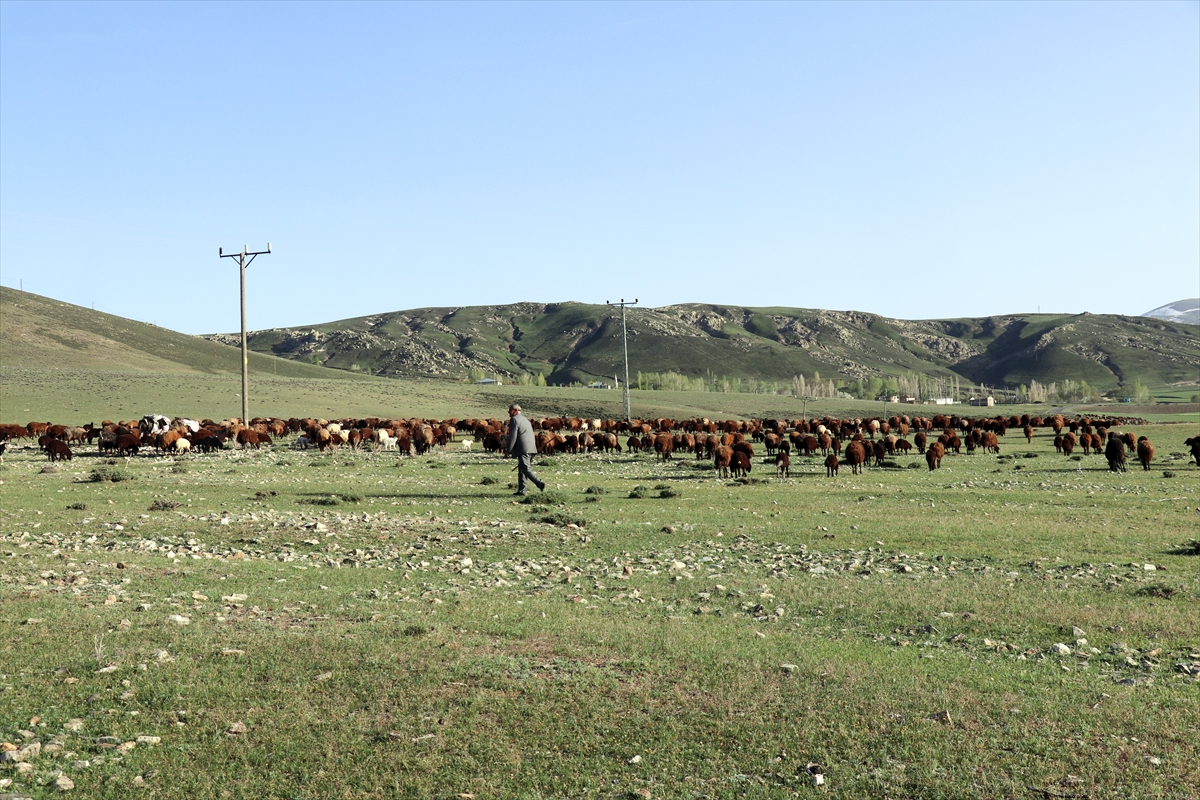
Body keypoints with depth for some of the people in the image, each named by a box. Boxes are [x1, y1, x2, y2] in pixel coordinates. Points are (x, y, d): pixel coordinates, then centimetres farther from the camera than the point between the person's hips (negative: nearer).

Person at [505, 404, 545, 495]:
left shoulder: (514, 420, -5)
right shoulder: (525, 419, 24)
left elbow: (512, 437, -12)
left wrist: (508, 450, -7)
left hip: (523, 450, -9)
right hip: (531, 449, 9)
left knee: (525, 469, -10)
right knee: (522, 470, 12)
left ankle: (540, 484, -22)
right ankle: (522, 490, 11)